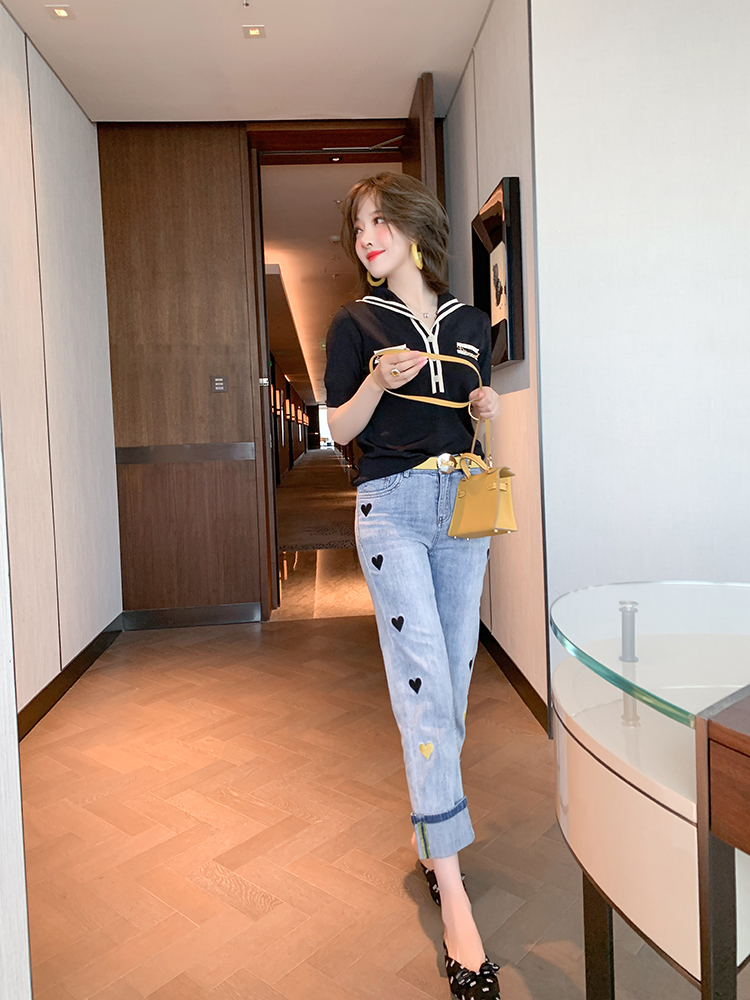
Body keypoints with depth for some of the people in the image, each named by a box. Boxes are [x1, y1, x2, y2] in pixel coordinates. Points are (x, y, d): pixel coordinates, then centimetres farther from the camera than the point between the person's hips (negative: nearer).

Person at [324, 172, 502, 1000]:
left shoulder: (470, 323, 13)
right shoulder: (356, 324, 3)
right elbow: (341, 430, 0)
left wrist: (487, 408, -1)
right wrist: (377, 381, -16)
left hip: (462, 502, 4)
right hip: (391, 505, -4)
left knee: (451, 678, 8)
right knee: (424, 683, -11)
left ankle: (429, 827, 28)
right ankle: (453, 895, -5)